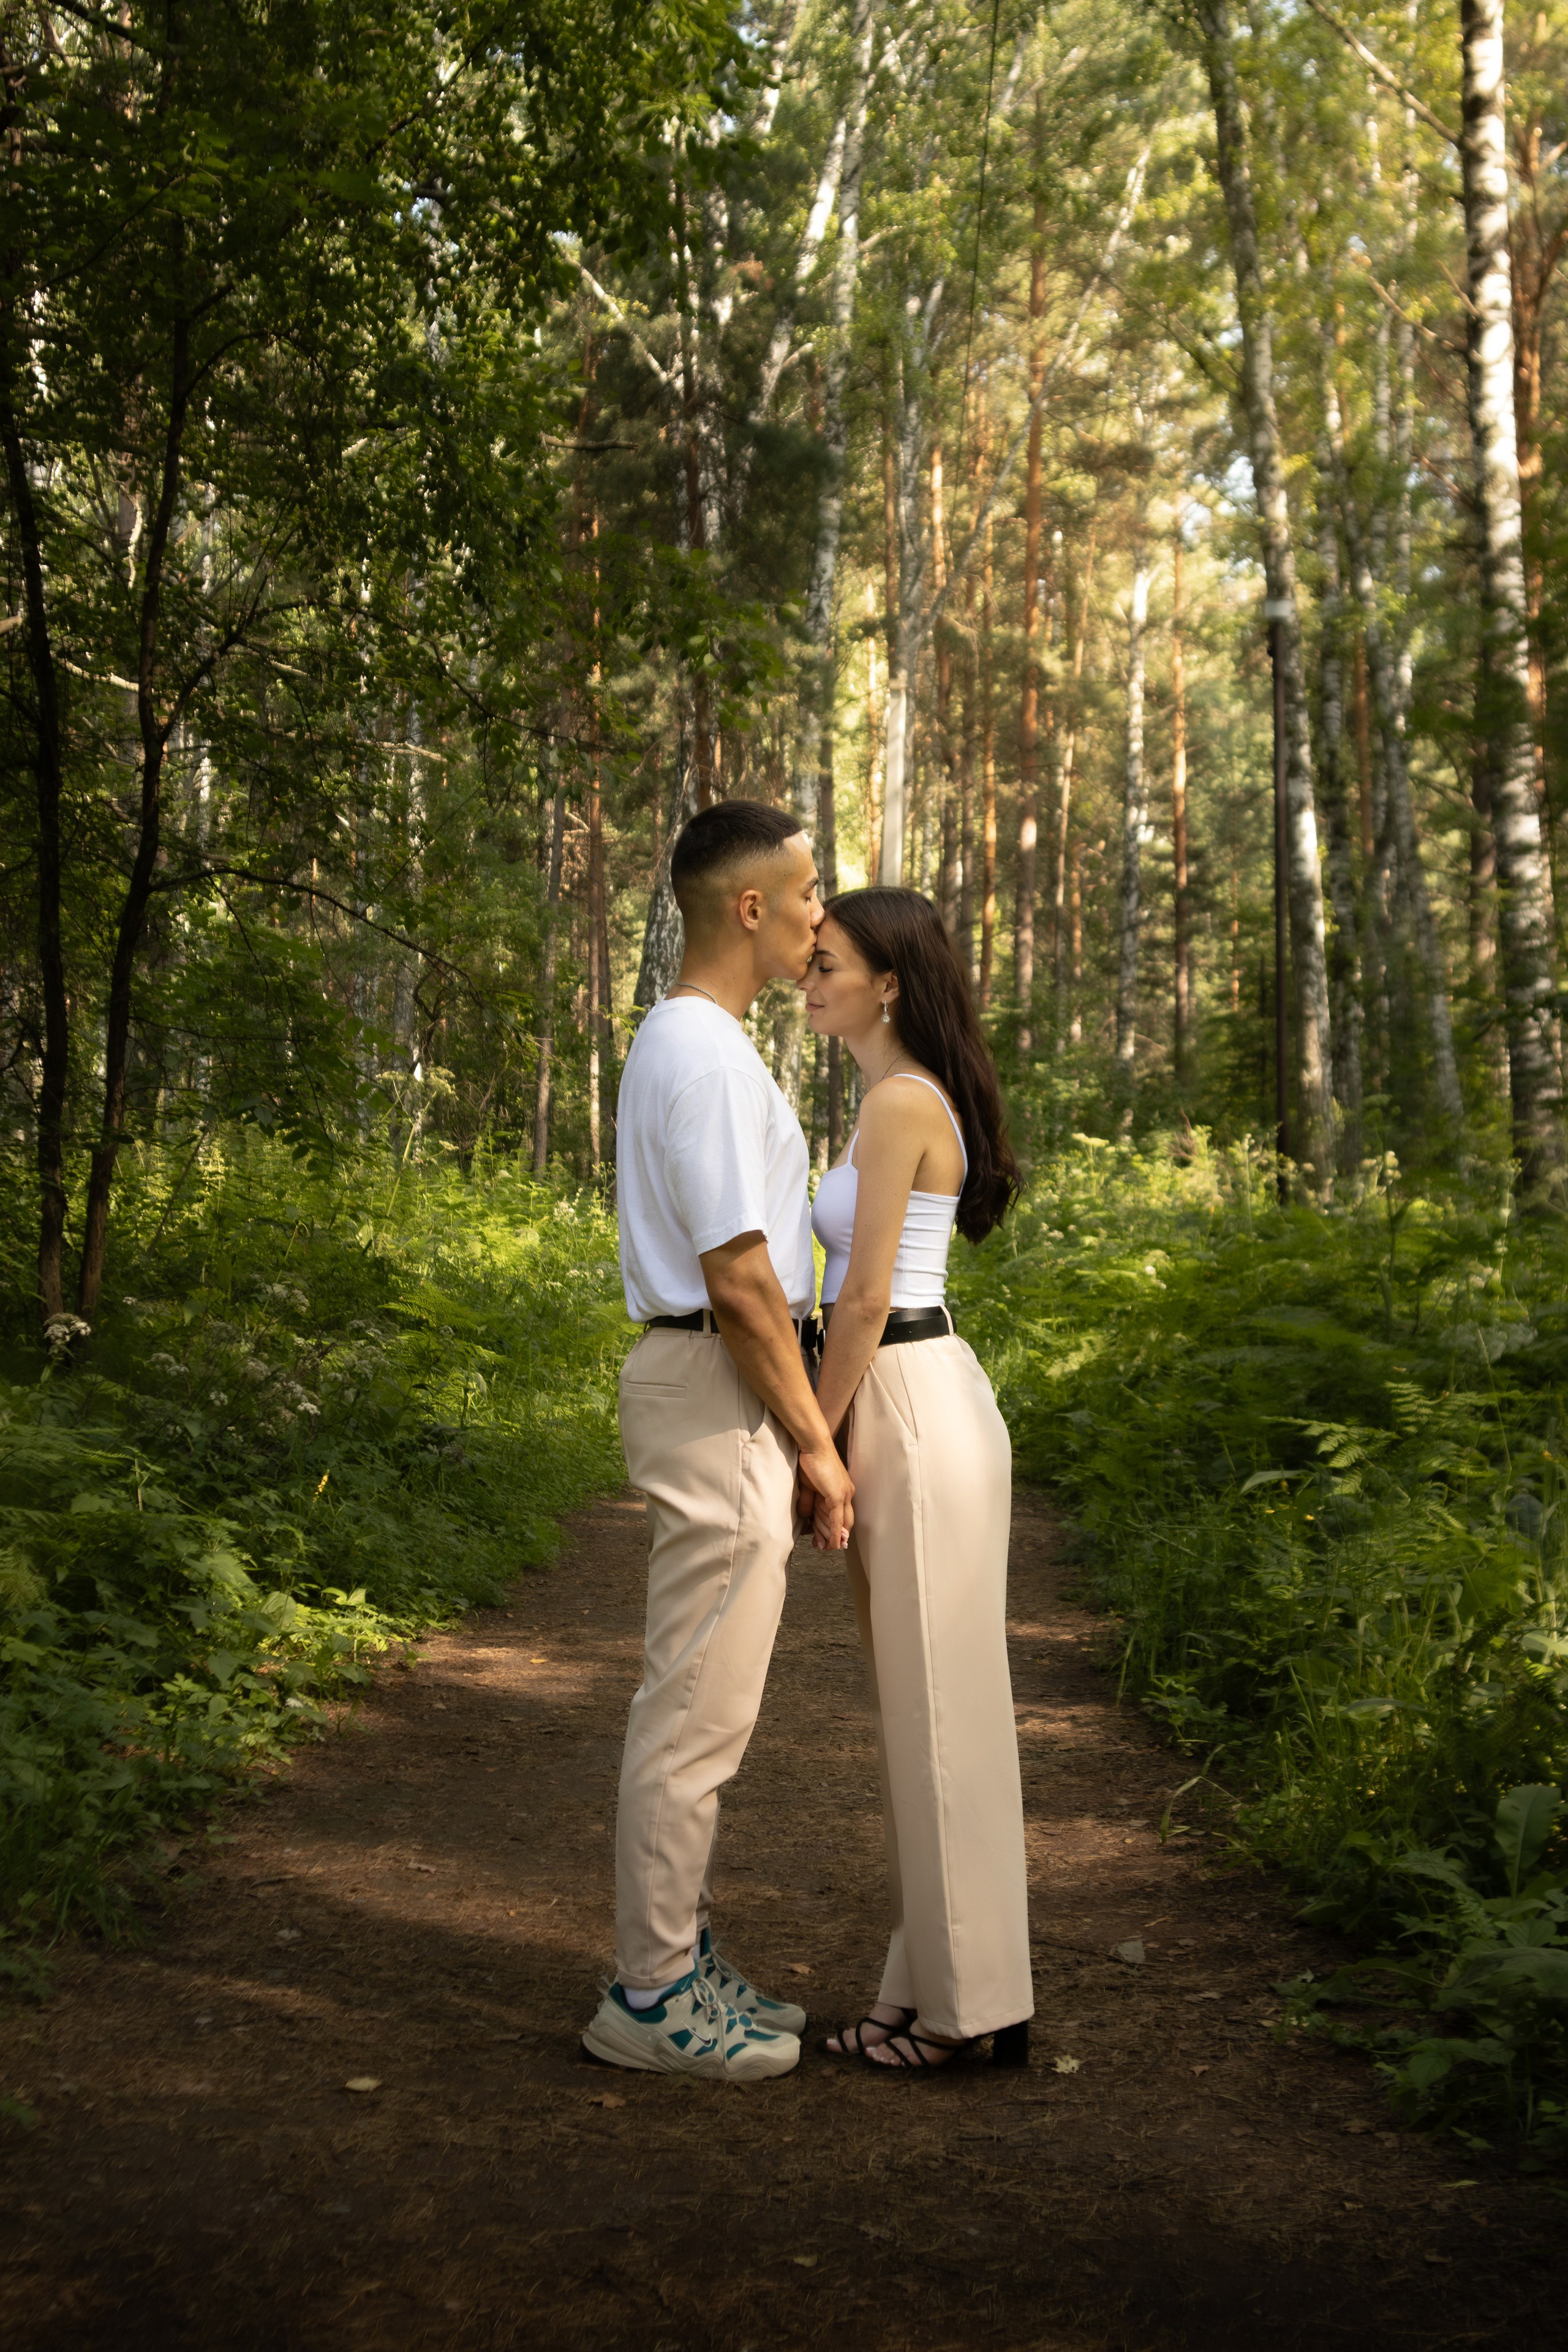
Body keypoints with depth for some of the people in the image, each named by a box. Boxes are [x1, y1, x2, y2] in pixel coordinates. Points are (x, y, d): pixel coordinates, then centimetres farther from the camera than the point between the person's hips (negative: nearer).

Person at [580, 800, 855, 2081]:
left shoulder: (691, 1044, 17)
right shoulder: (707, 1058, -17)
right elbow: (738, 1277, -20)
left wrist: (799, 1428, 19)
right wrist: (814, 1443, -13)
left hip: (719, 1391, 11)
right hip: (719, 1392, -11)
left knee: (701, 1703, 16)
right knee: (698, 1710, -3)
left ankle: (680, 1960, 26)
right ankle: (653, 1996, 6)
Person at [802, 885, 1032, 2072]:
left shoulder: (898, 1101, -14)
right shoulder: (916, 1096, 16)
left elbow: (866, 1296, -17)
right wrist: (841, 1439, 19)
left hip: (913, 1411, -10)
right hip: (914, 1402, 10)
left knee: (938, 1708, -2)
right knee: (933, 1705, 14)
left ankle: (969, 2003, 9)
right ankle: (946, 1984, 23)